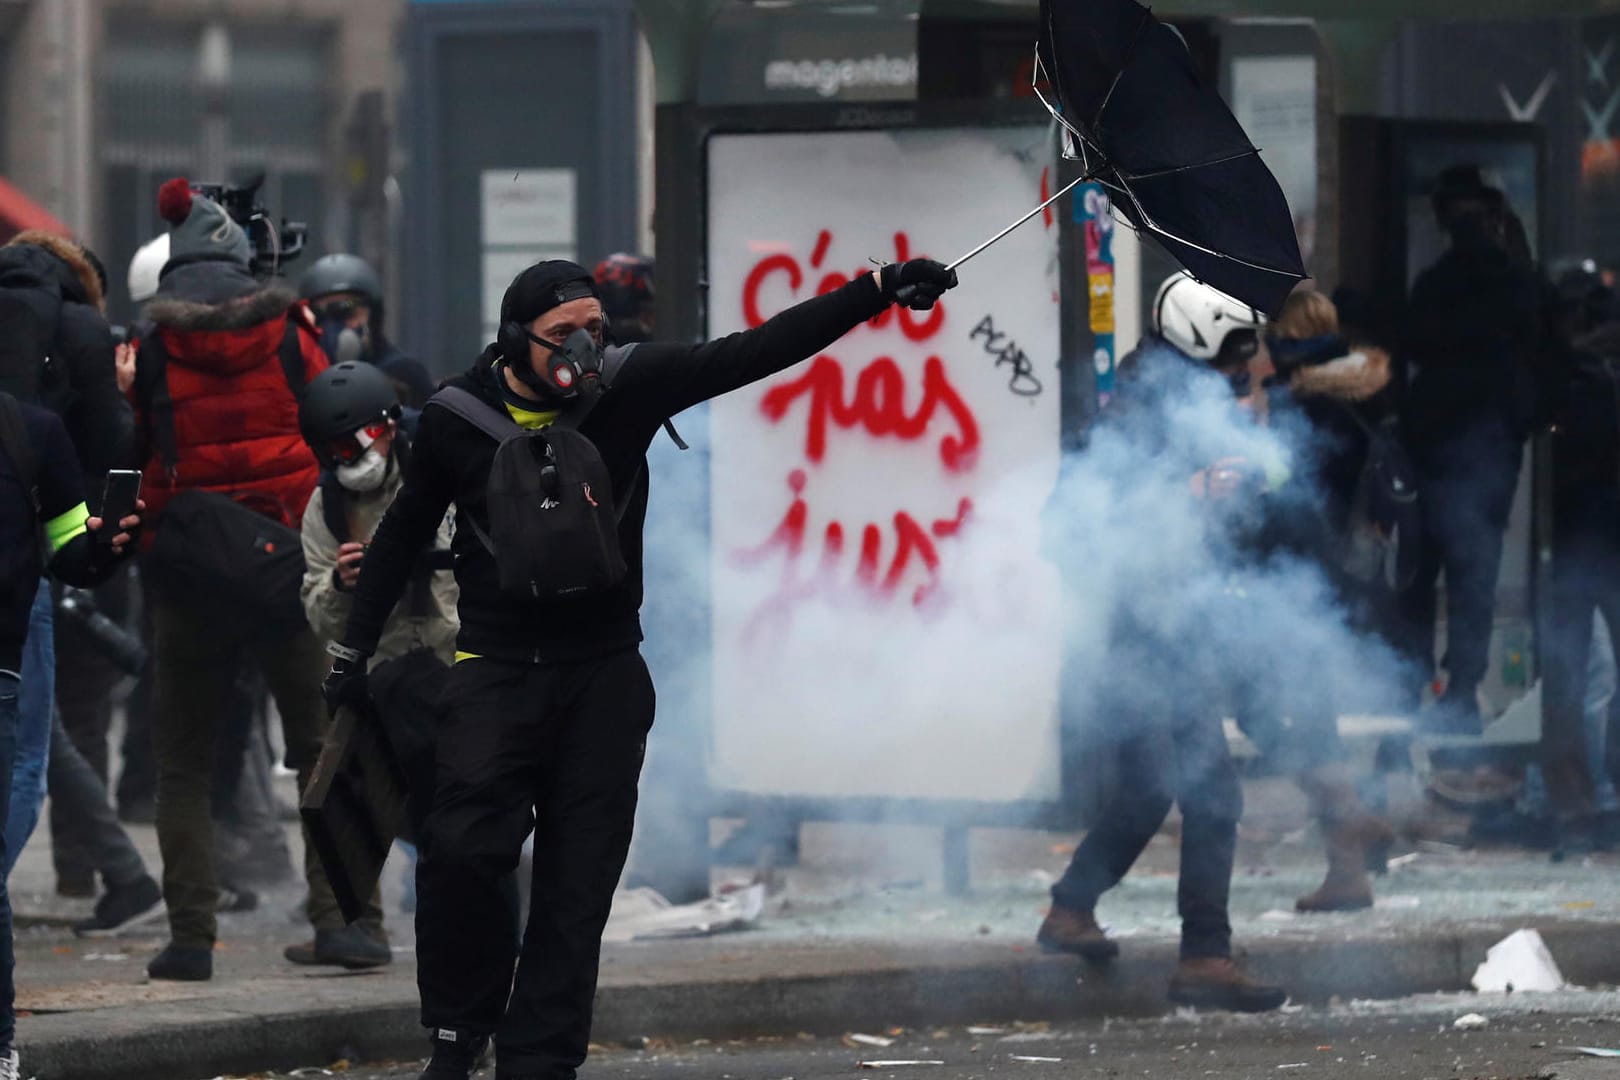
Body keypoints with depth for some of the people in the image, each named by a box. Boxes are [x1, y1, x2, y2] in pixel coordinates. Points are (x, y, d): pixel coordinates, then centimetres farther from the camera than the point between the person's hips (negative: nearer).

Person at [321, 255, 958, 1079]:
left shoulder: (629, 386, -6)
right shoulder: (456, 420, -6)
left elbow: (761, 351, -9)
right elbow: (404, 533, 10)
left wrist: (880, 291, -18)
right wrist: (354, 650, 14)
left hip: (604, 675, 2)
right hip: (497, 669, -2)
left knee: (578, 885, 1)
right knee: (463, 850, -18)